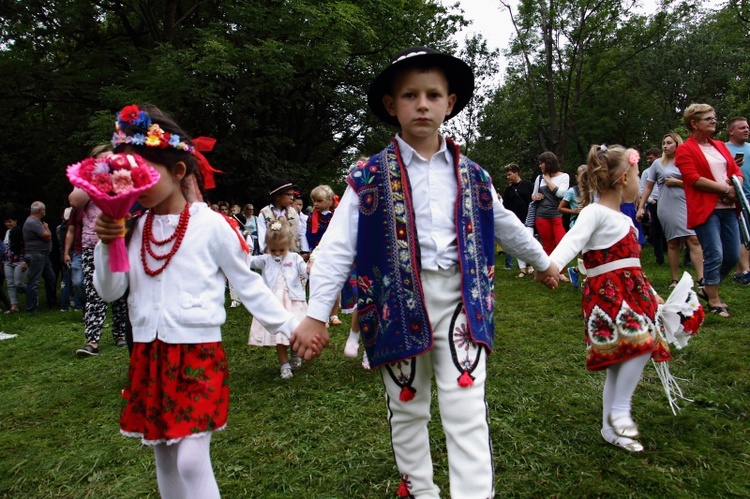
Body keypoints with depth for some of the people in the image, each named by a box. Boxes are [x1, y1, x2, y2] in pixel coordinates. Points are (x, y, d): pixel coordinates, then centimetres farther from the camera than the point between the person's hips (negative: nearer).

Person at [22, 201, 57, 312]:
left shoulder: (36, 221, 17)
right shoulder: (32, 222, -16)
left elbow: (48, 237, 18)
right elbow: (47, 236, -17)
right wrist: (46, 227, -2)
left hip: (43, 255, 11)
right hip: (36, 256, -11)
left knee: (51, 279, 16)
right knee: (33, 282, -6)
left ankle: (52, 303, 26)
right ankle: (31, 308, -2)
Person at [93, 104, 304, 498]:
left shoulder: (211, 225, -10)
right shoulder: (135, 227, 4)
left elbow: (247, 284, -3)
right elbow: (109, 291, 5)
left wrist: (289, 325, -5)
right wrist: (107, 244, -11)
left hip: (198, 354, -5)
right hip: (147, 355, 5)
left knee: (191, 459, -6)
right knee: (164, 456, 17)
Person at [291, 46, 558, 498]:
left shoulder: (471, 175, 6)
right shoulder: (371, 177, -3)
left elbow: (505, 225, 22)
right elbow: (337, 247, -7)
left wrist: (543, 262, 34)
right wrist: (316, 315, -11)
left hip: (459, 300, 1)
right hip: (399, 303, 0)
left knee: (467, 412, -3)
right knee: (407, 406, 15)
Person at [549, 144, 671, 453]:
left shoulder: (624, 220, 17)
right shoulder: (595, 212, -12)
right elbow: (573, 241, -30)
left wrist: (651, 297, 31)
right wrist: (551, 265, -50)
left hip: (628, 291, 9)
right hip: (607, 293, -9)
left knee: (620, 364, 11)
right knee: (642, 342, -23)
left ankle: (611, 429, 23)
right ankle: (619, 411, -5)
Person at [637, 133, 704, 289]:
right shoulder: (658, 163, 9)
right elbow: (648, 187, 10)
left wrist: (677, 182, -7)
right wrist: (641, 207, 4)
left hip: (686, 206, 0)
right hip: (666, 208, 0)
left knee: (694, 239, -11)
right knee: (673, 243, 3)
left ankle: (701, 279, -15)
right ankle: (675, 279, 10)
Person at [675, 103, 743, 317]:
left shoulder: (720, 146, 19)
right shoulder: (685, 150, -2)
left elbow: (737, 172, 16)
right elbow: (694, 179, -13)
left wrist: (735, 190, -5)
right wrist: (725, 189, -11)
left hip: (728, 208, 7)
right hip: (705, 209, -7)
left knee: (733, 256, 8)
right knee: (715, 255, -9)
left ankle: (708, 289, 27)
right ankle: (714, 301, 6)